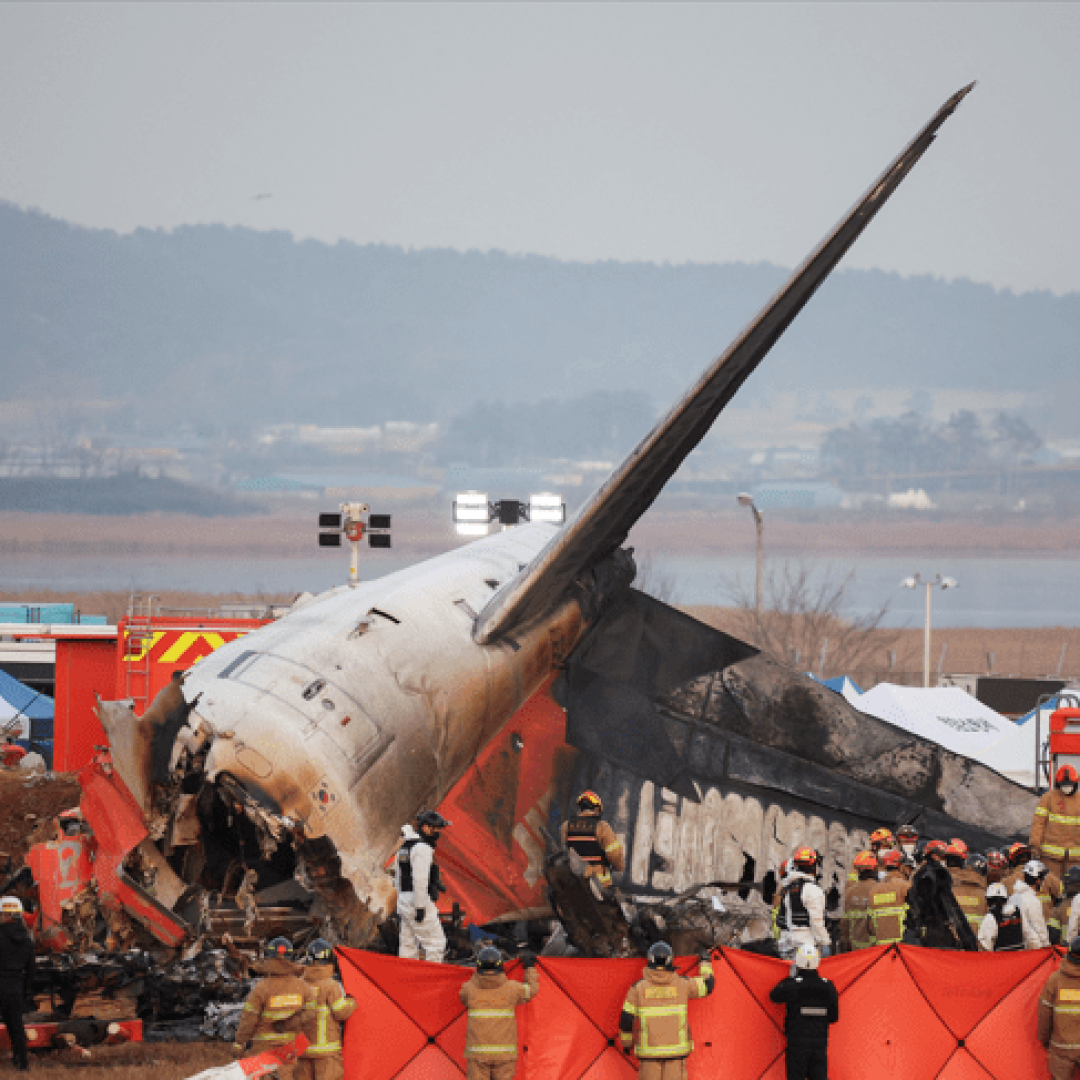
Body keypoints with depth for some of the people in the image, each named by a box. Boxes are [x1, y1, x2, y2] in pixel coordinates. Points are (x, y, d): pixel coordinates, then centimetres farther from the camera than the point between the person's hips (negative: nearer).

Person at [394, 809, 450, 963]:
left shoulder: (405, 847, 18)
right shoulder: (423, 848, -14)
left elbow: (398, 877, 23)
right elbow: (420, 879, -21)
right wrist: (420, 907, -22)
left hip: (404, 902, 10)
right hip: (419, 902, -10)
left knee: (408, 946, 10)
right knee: (436, 943, -6)